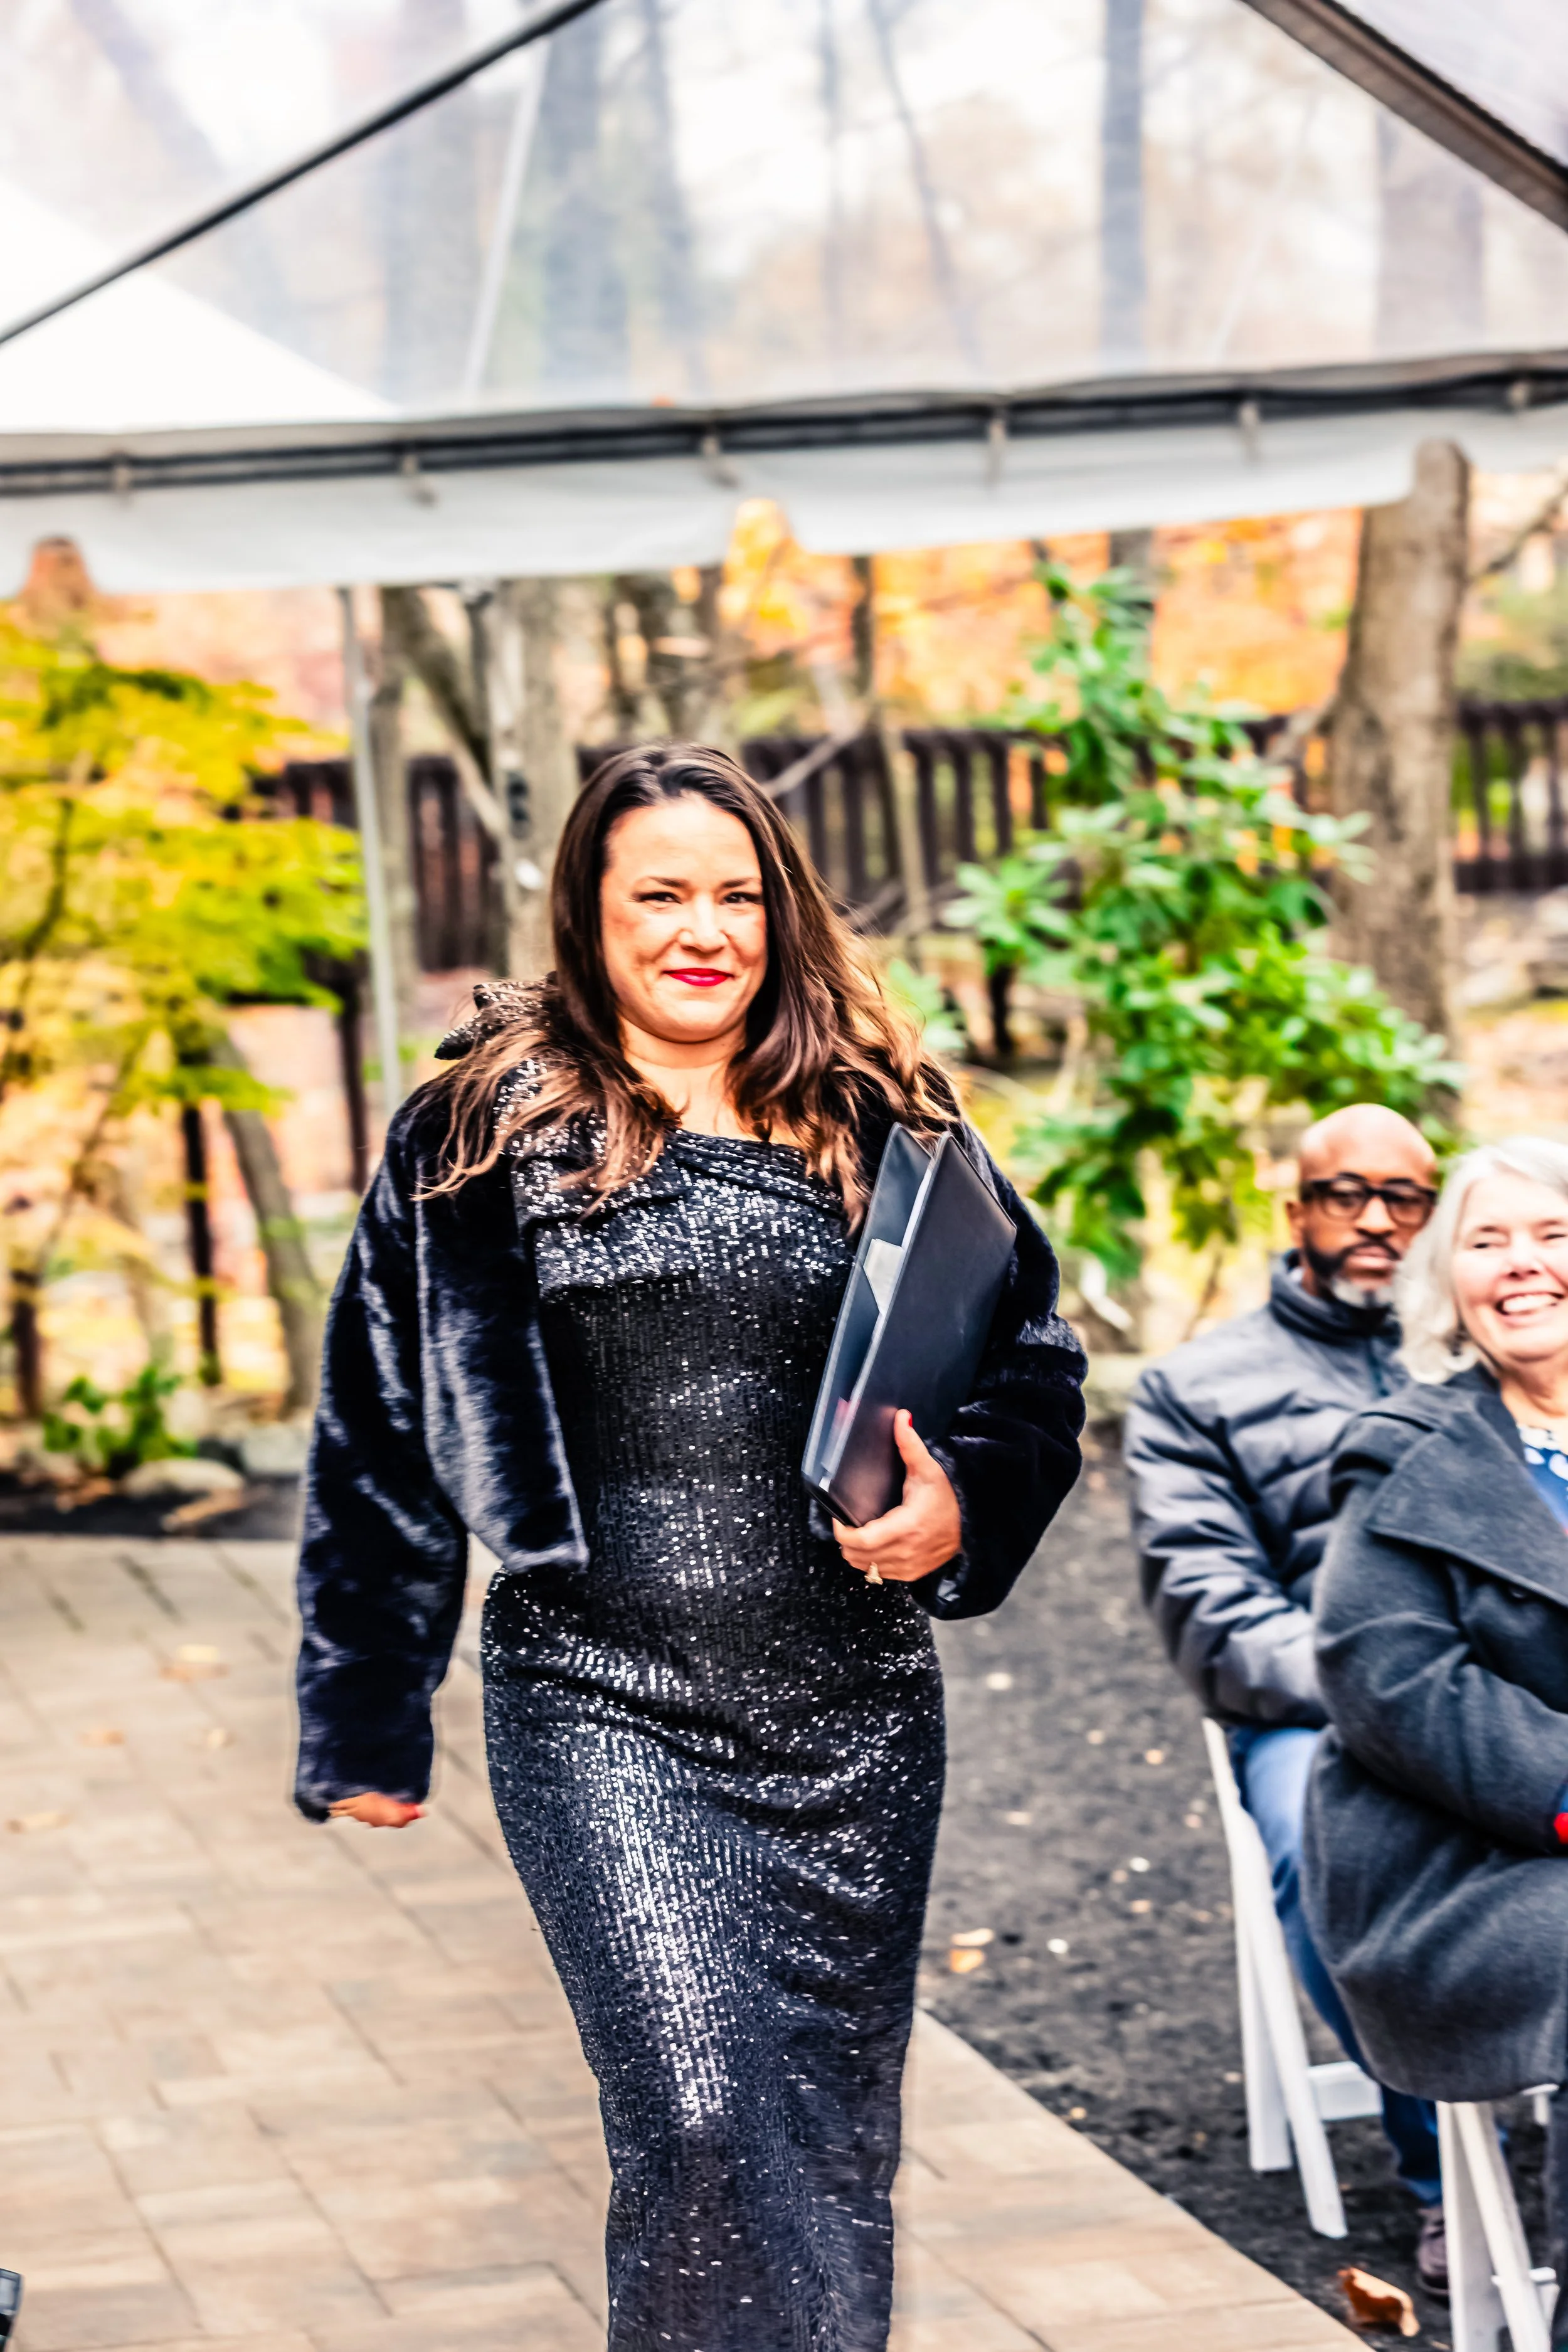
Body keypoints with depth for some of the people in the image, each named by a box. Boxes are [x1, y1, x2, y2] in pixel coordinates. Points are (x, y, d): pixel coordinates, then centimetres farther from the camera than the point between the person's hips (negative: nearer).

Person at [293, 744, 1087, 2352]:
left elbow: (1034, 1361, 13)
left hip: (857, 1720, 3)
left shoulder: (881, 1130, 7)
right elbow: (381, 1442, 6)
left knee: (838, 2132, 10)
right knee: (701, 2119, -15)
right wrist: (367, 1720, 6)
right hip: (602, 1717, -3)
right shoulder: (482, 1136, 2)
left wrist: (965, 1501, -9)